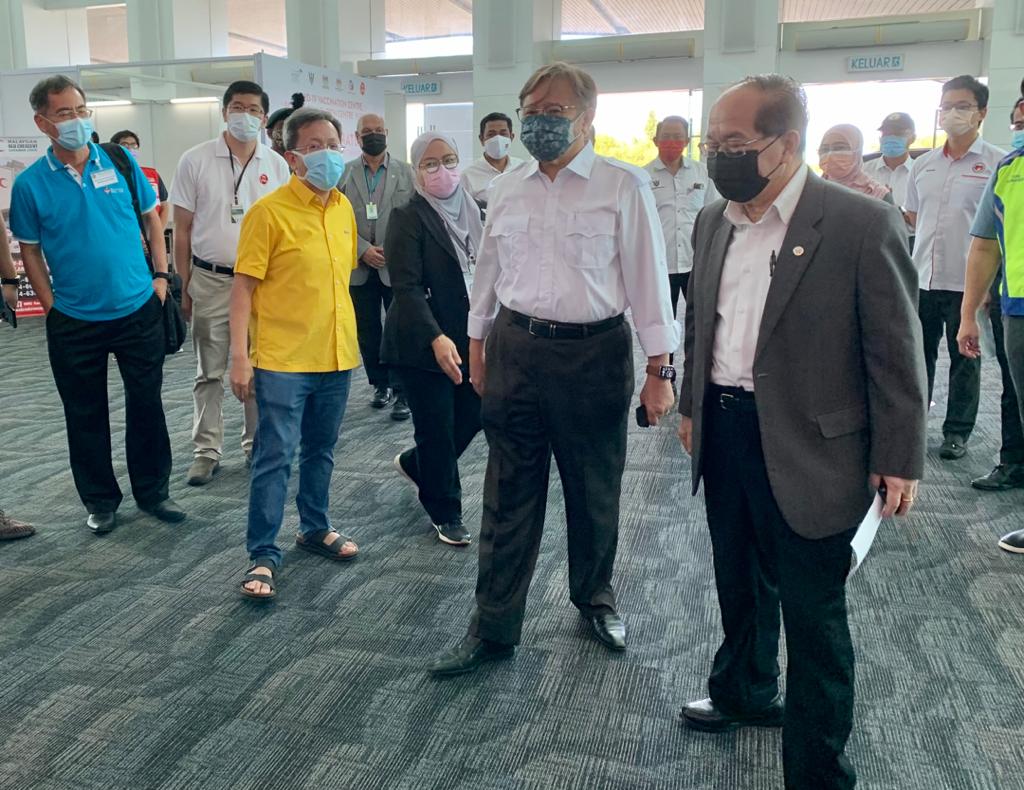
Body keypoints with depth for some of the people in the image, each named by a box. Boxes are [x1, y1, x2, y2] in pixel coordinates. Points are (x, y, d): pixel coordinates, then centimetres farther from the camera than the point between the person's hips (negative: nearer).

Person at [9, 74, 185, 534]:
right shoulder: (30, 184, -4)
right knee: (85, 415, 9)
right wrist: (52, 306, -2)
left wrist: (160, 276, 3)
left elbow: (152, 218, 10)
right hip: (74, 321, -1)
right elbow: (30, 250, 4)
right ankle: (100, 500, 25)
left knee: (146, 405, 9)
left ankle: (152, 491, 25)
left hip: (138, 309, 1)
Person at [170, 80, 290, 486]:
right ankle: (207, 451, 14)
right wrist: (184, 287, 0)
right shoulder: (195, 160, -2)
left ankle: (256, 444, 22)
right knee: (210, 372, 5)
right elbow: (182, 229, 1)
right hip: (211, 281, -1)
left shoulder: (276, 165, 3)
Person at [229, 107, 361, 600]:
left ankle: (315, 529, 35)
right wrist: (240, 356, -16)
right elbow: (243, 286, -11)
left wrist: (347, 336, 15)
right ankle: (263, 555, 10)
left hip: (337, 355, 6)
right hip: (283, 359, -6)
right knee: (275, 457, -1)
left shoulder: (344, 209, 8)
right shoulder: (269, 212, -11)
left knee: (321, 451, 18)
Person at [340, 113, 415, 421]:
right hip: (360, 267, 2)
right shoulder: (344, 174, 5)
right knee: (367, 331, 10)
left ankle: (402, 392, 5)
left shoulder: (405, 173, 4)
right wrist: (364, 250, -11)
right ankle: (380, 384, 24)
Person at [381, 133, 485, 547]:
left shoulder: (470, 210, 8)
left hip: (469, 338, 6)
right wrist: (436, 338, -29)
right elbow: (406, 286, -18)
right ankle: (446, 514, 22)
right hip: (423, 344, -6)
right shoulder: (408, 218, -11)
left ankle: (415, 464, 38)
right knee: (437, 429, 3)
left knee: (473, 415, 11)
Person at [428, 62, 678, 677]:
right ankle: (494, 629, 18)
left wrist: (660, 370, -7)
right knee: (508, 496, 7)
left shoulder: (625, 186, -5)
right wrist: (478, 346, 17)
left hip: (594, 355, -3)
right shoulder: (507, 188, 8)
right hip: (515, 351, 3)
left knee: (595, 493, 13)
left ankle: (596, 598, 38)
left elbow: (648, 278, -6)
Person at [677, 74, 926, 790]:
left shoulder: (863, 224, -14)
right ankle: (744, 695, 49)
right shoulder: (713, 222, 6)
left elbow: (896, 351, -11)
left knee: (813, 614, 7)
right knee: (739, 584, 24)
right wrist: (692, 405, 19)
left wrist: (899, 459, -10)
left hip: (808, 449, -6)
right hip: (724, 433, 6)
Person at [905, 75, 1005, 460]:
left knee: (965, 359, 7)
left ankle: (957, 432, 18)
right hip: (923, 278, 4)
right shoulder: (922, 164, 12)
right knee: (918, 356, 12)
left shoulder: (996, 163, -3)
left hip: (967, 280, -4)